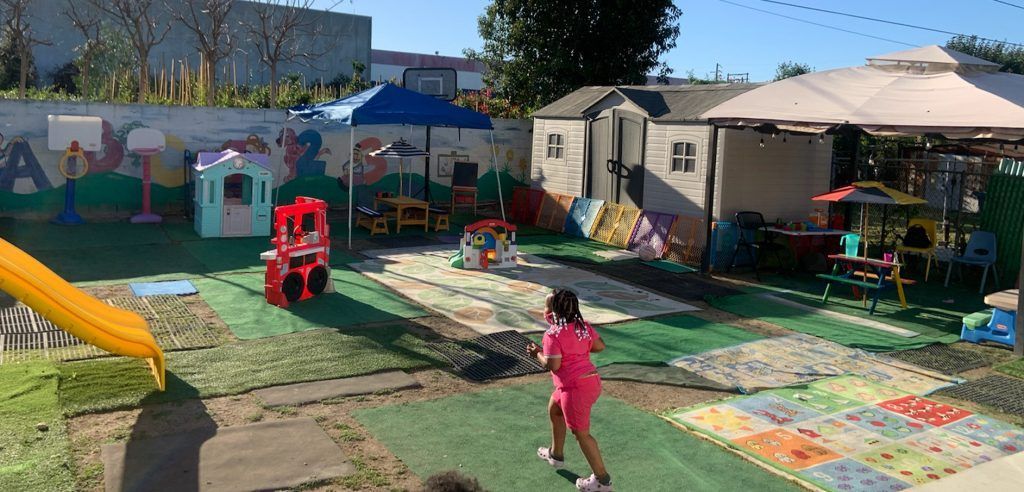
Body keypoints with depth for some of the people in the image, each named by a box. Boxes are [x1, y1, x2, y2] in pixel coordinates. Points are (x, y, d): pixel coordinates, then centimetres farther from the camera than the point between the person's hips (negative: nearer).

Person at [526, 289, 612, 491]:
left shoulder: (553, 334, -18)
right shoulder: (582, 325, 4)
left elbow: (552, 366, -20)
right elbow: (600, 346, 9)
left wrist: (537, 353, -2)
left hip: (575, 388, -9)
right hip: (591, 380, 9)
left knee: (581, 433, 5)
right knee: (553, 409, 29)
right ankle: (556, 455, 45)